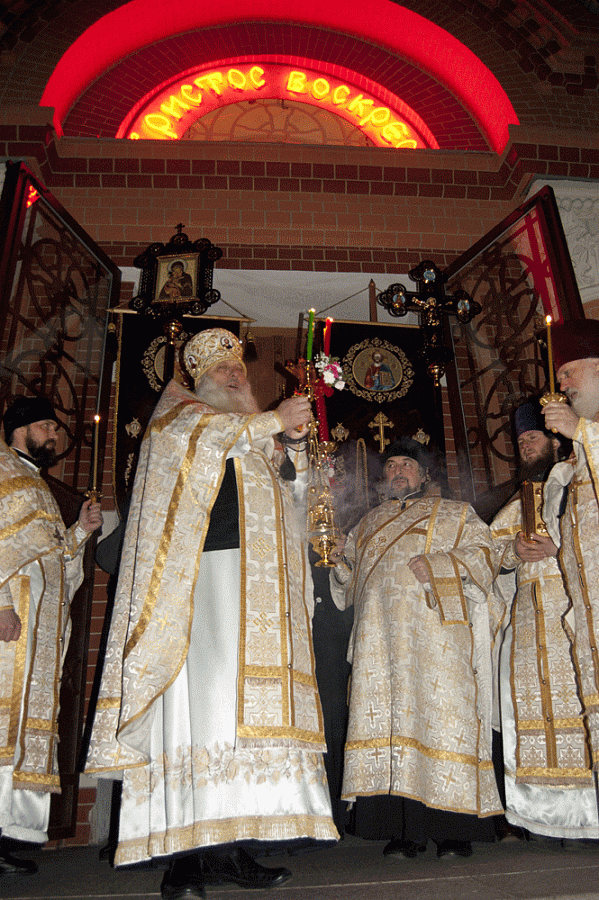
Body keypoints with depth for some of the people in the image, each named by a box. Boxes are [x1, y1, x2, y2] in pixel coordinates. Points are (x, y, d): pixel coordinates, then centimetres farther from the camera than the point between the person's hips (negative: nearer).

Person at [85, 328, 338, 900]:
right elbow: (195, 432, -7)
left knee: (248, 705, -2)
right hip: (203, 575, -5)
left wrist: (293, 441, 5)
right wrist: (273, 420, -3)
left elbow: (293, 492, 22)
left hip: (257, 589, 6)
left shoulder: (255, 437, 30)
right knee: (200, 695, -14)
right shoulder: (178, 411, 15)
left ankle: (228, 846, 1)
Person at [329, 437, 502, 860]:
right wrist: (338, 560, 2)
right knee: (393, 720, -2)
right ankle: (409, 832, 5)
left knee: (440, 716, -8)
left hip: (435, 632, -3)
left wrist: (433, 565, -11)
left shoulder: (454, 513, 16)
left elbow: (480, 553, 2)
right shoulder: (367, 524, 25)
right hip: (381, 637, 3)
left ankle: (457, 829, 4)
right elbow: (348, 581, 23)